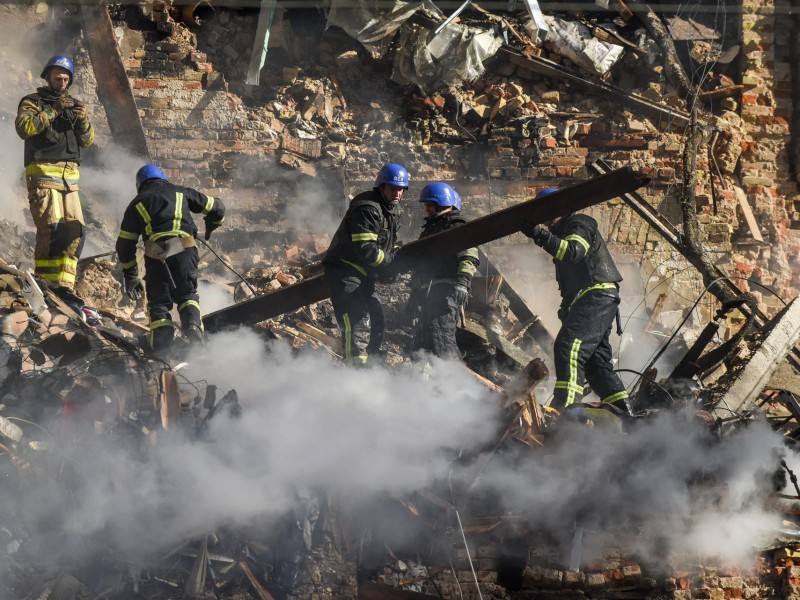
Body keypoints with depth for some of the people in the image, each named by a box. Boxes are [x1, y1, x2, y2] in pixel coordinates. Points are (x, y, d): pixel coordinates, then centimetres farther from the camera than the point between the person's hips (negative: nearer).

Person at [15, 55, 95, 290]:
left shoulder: (74, 105, 22)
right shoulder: (33, 102, 5)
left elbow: (87, 140, 13)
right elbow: (24, 127, -14)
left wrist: (84, 122, -7)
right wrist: (52, 112, -17)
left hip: (69, 176, 6)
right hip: (43, 173, -6)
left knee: (75, 231, -2)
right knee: (52, 229, -17)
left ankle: (63, 285, 2)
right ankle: (45, 285, -17)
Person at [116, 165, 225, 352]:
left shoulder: (137, 204, 23)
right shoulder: (181, 192, 25)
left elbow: (125, 244, 20)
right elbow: (216, 207, 28)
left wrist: (130, 275, 28)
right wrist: (211, 225, 50)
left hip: (155, 254, -1)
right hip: (185, 249, 1)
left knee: (158, 300, 13)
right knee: (187, 294, 17)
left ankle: (161, 333, -11)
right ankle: (192, 325, -10)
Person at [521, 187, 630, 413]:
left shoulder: (579, 225, -6)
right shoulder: (564, 231, 26)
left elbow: (572, 252, -26)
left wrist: (539, 234, -31)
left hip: (596, 297, -11)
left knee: (568, 347, -23)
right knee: (596, 360, 13)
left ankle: (566, 405, -33)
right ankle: (623, 411, 14)